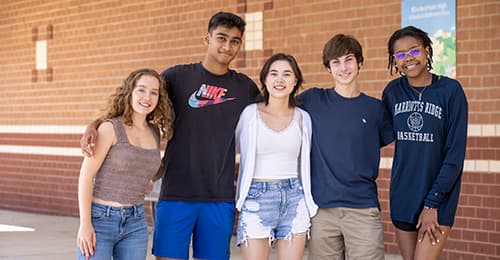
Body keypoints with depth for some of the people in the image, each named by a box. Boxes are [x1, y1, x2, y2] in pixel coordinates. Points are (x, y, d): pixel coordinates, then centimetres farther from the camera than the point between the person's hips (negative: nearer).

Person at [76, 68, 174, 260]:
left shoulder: (155, 133, 9)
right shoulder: (110, 128, -7)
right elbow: (86, 176, -11)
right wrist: (85, 224, -16)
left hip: (135, 224, 5)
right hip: (100, 220, -5)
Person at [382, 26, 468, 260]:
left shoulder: (450, 90, -7)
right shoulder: (393, 92, 5)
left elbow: (455, 153, -9)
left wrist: (433, 203, -12)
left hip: (438, 199, -4)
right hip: (402, 196, 4)